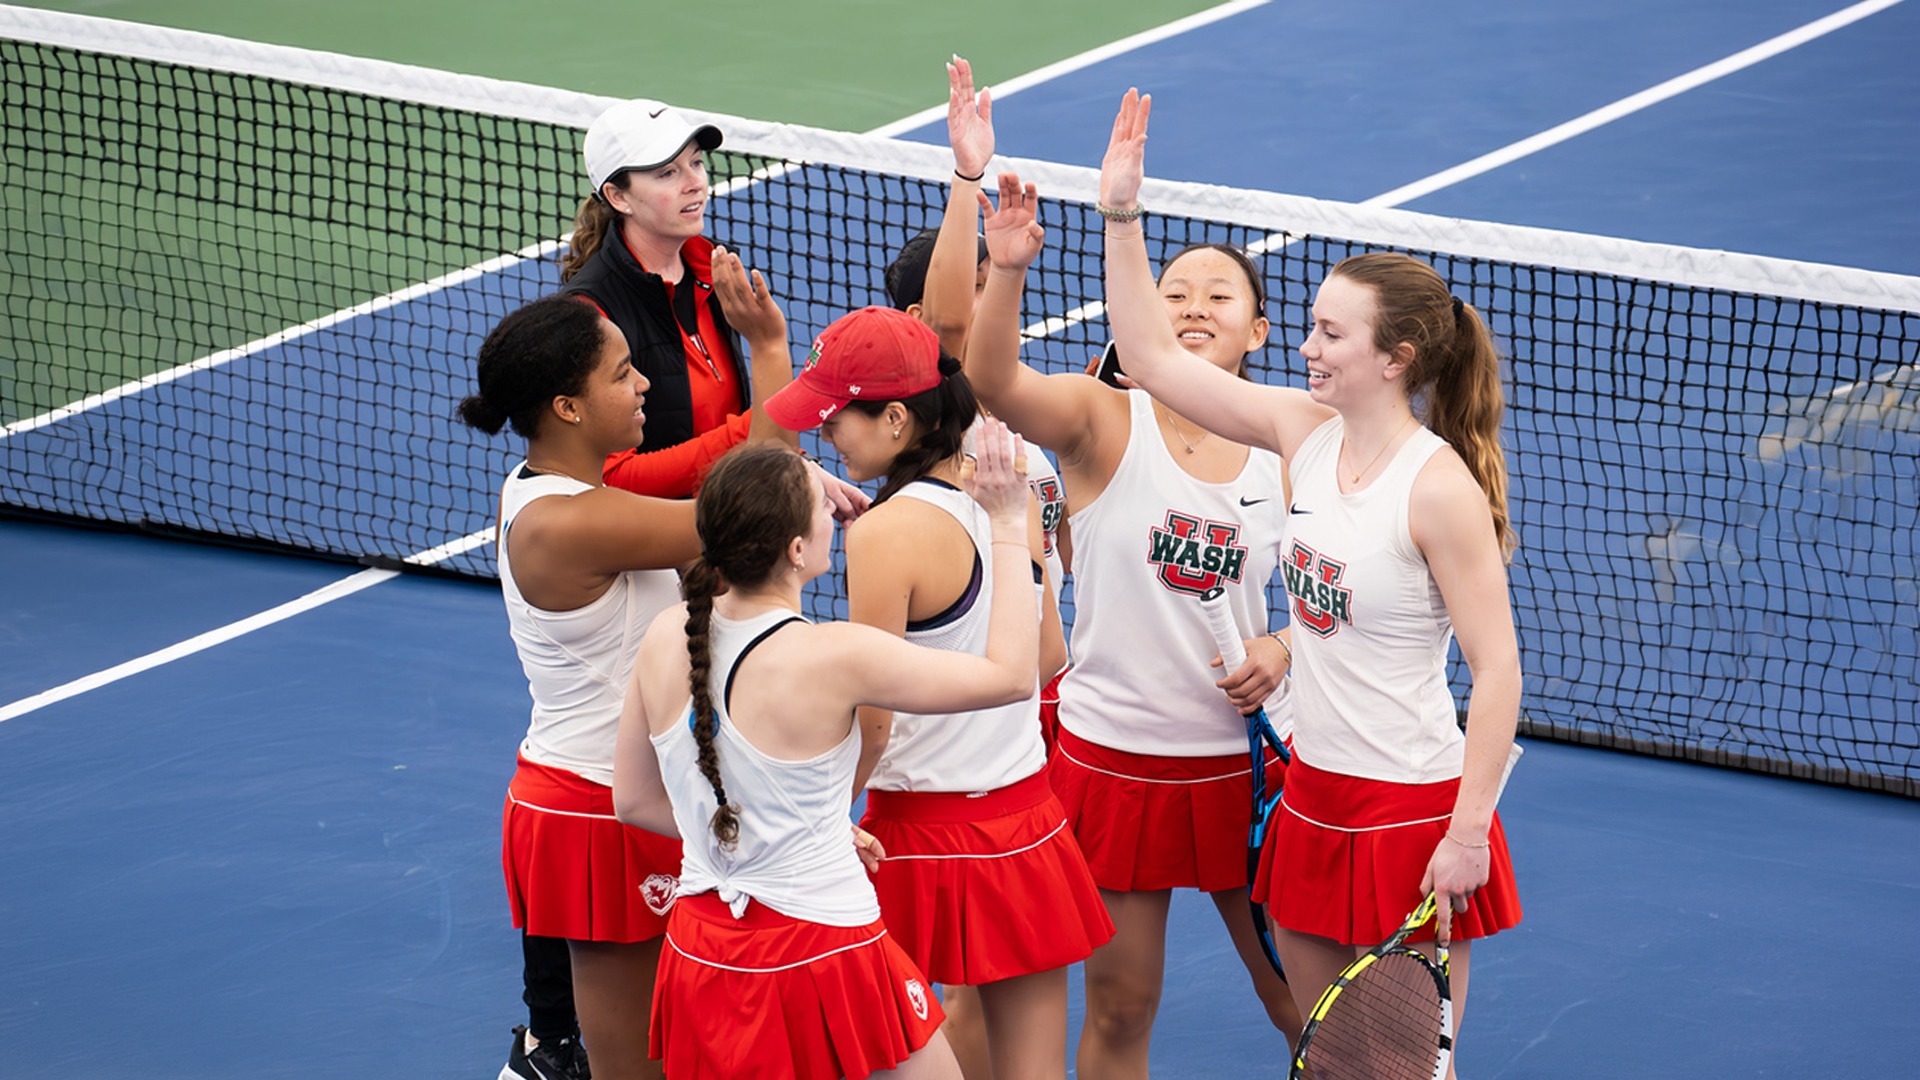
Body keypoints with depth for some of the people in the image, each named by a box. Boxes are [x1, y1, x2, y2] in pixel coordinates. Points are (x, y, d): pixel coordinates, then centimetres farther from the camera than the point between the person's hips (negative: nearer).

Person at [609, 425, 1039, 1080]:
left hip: (700, 952, 6)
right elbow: (1011, 675, -12)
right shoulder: (831, 657, -21)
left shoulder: (667, 638, -3)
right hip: (820, 958, -6)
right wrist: (1009, 525, -6)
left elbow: (634, 800, 9)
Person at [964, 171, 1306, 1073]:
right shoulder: (1104, 421, -8)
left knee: (1299, 997, 10)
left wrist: (1284, 650, -10)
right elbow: (993, 379, -29)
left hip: (1242, 756, 2)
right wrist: (1006, 272, -47)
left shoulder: (1283, 456, 0)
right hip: (1114, 754, -2)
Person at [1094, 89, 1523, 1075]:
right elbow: (1151, 357, 7)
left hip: (1413, 808, -7)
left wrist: (1467, 834, -20)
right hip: (1313, 793, 7)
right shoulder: (1305, 432, 1)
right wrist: (1121, 214, -1)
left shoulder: (1440, 487, -20)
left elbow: (1497, 670, -19)